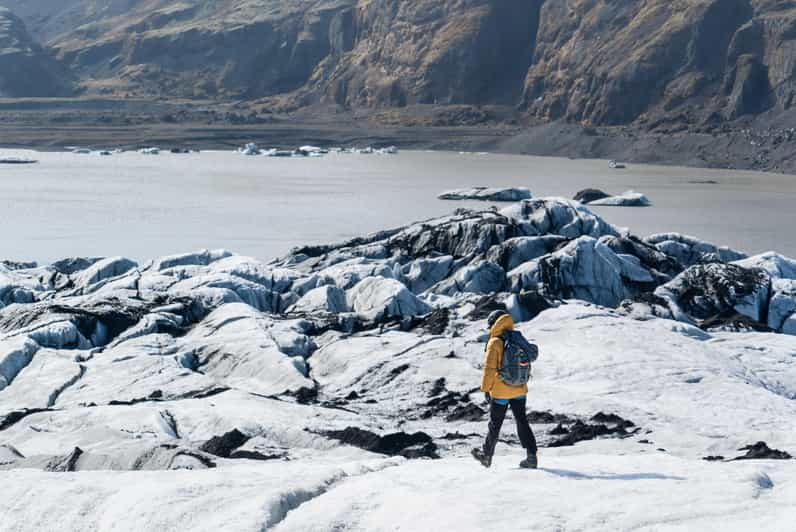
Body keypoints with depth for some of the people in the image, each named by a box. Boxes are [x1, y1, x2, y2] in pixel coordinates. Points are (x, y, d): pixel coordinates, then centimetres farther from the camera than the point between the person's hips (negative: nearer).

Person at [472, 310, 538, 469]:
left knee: (495, 424, 10)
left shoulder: (495, 343, -14)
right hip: (519, 390, 5)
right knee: (522, 421, 9)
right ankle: (531, 456, 0)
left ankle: (487, 455, 25)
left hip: (500, 391, -5)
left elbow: (489, 368, -15)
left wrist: (485, 388, -6)